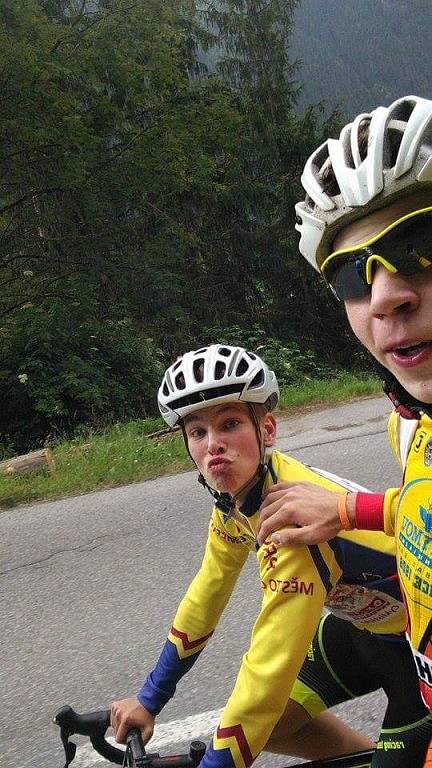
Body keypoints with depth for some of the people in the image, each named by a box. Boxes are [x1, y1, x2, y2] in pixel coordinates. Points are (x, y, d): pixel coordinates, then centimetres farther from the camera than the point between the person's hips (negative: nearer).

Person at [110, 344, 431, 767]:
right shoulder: (235, 495, -10)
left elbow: (269, 671, -34)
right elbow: (207, 593, 2)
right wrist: (148, 700, 7)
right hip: (364, 622, 7)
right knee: (270, 722, 4)